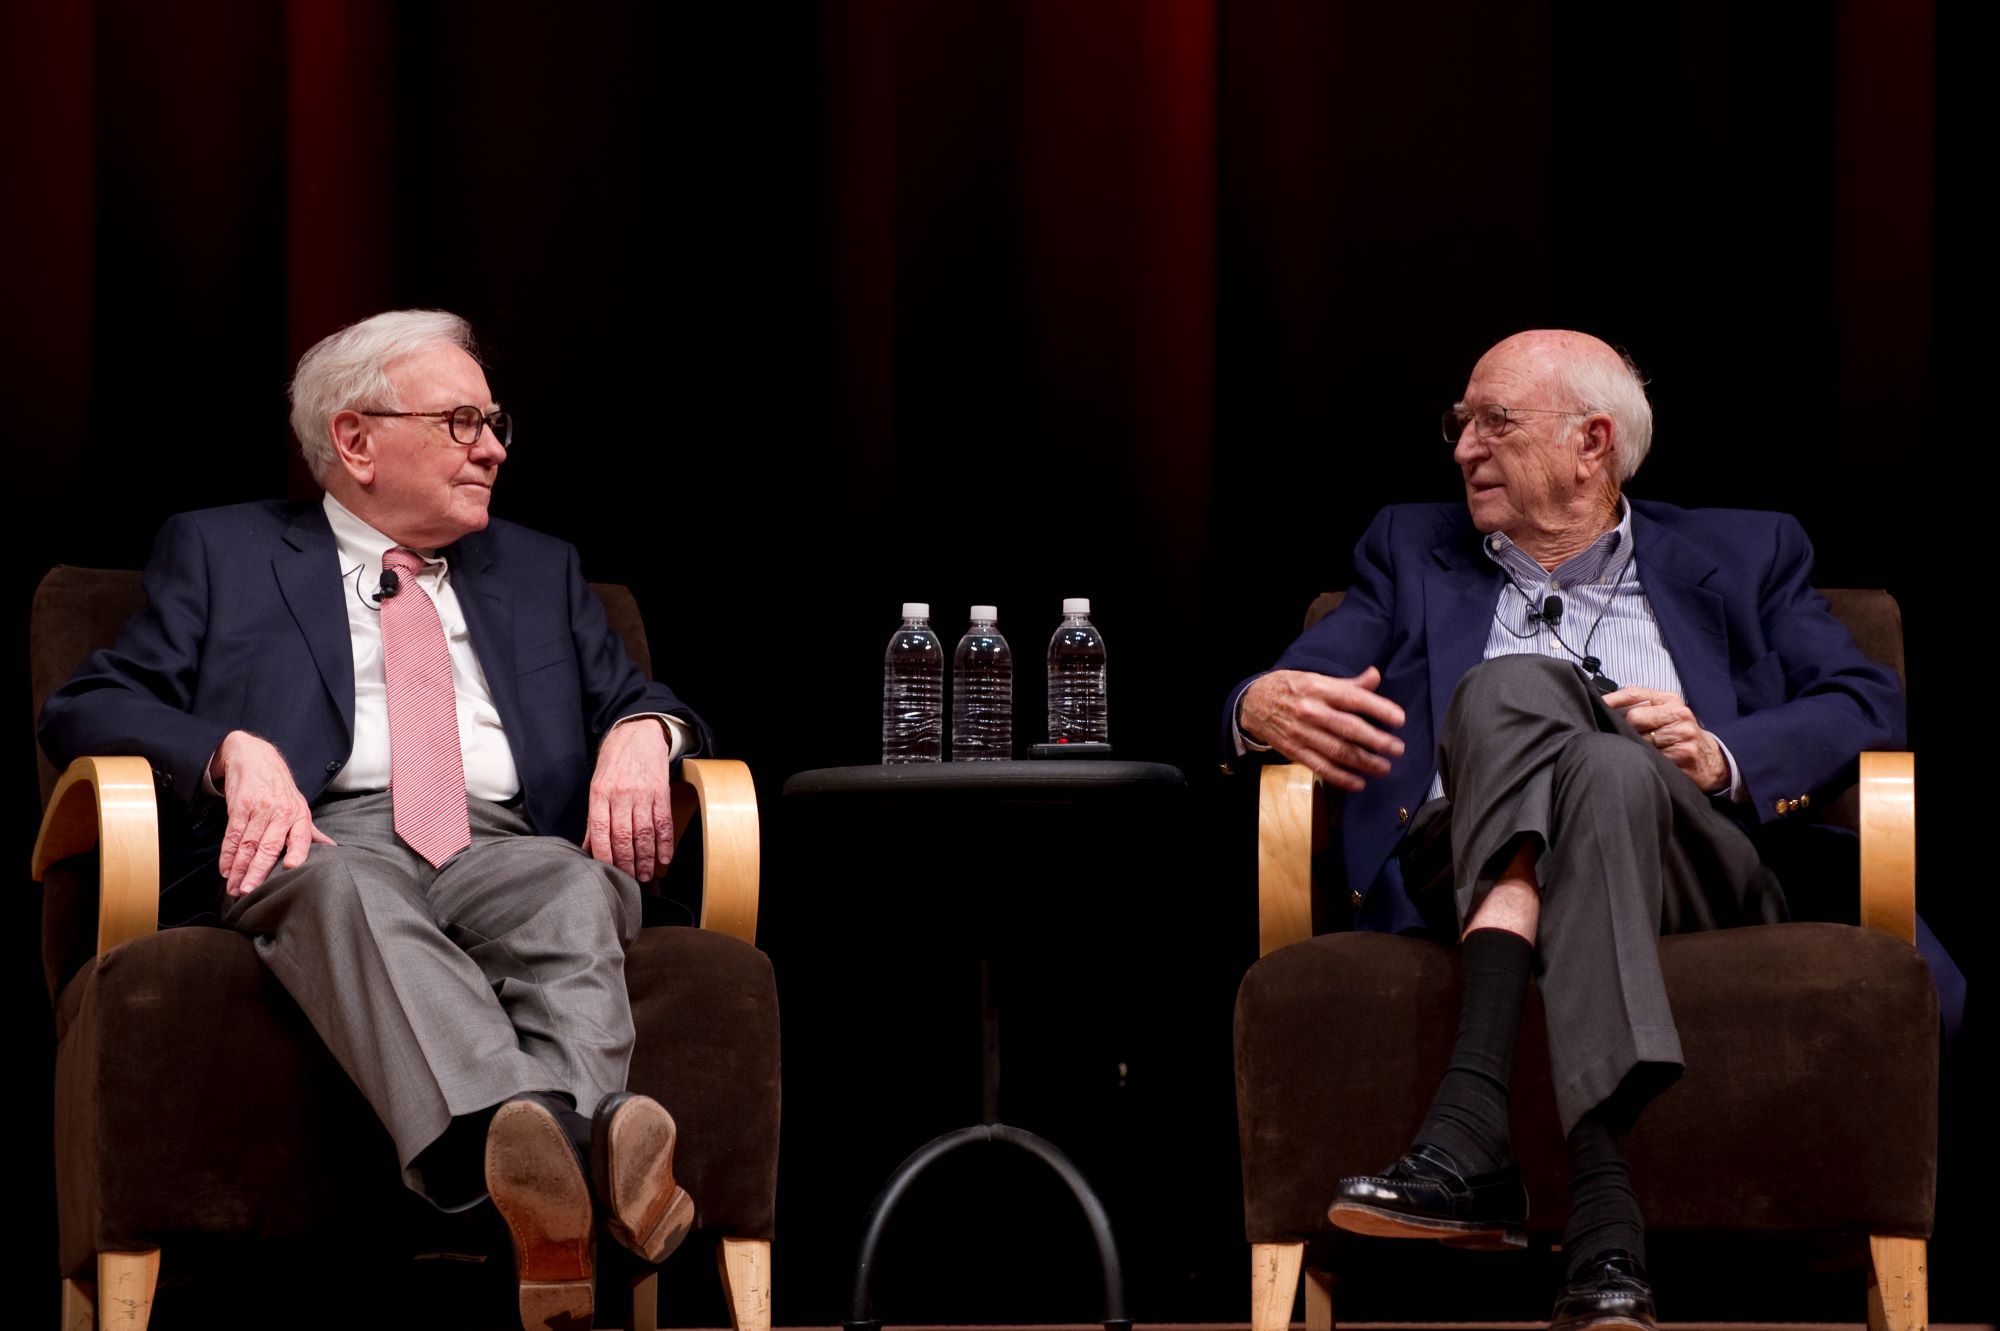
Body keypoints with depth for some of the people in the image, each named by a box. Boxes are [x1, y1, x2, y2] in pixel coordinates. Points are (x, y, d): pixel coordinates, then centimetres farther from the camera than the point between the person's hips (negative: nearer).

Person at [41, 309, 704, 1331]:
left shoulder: (540, 570, 32)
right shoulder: (218, 553, 21)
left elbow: (634, 703, 27)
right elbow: (85, 710, 10)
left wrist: (642, 730, 0)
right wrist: (237, 750, -11)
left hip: (501, 850, 3)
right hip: (321, 845, -3)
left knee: (579, 887, -35)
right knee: (344, 887, -41)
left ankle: (571, 1144, -63)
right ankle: (522, 1147, -67)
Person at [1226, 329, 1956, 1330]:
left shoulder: (1743, 556, 26)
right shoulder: (1412, 553, 30)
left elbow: (1868, 708, 12)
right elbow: (1292, 691, 15)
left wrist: (1720, 757, -7)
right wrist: (1262, 706, -11)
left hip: (1693, 874, -1)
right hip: (1466, 869, 1)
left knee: (1611, 773, -37)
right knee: (1515, 686, -32)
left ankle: (1472, 1122, -54)